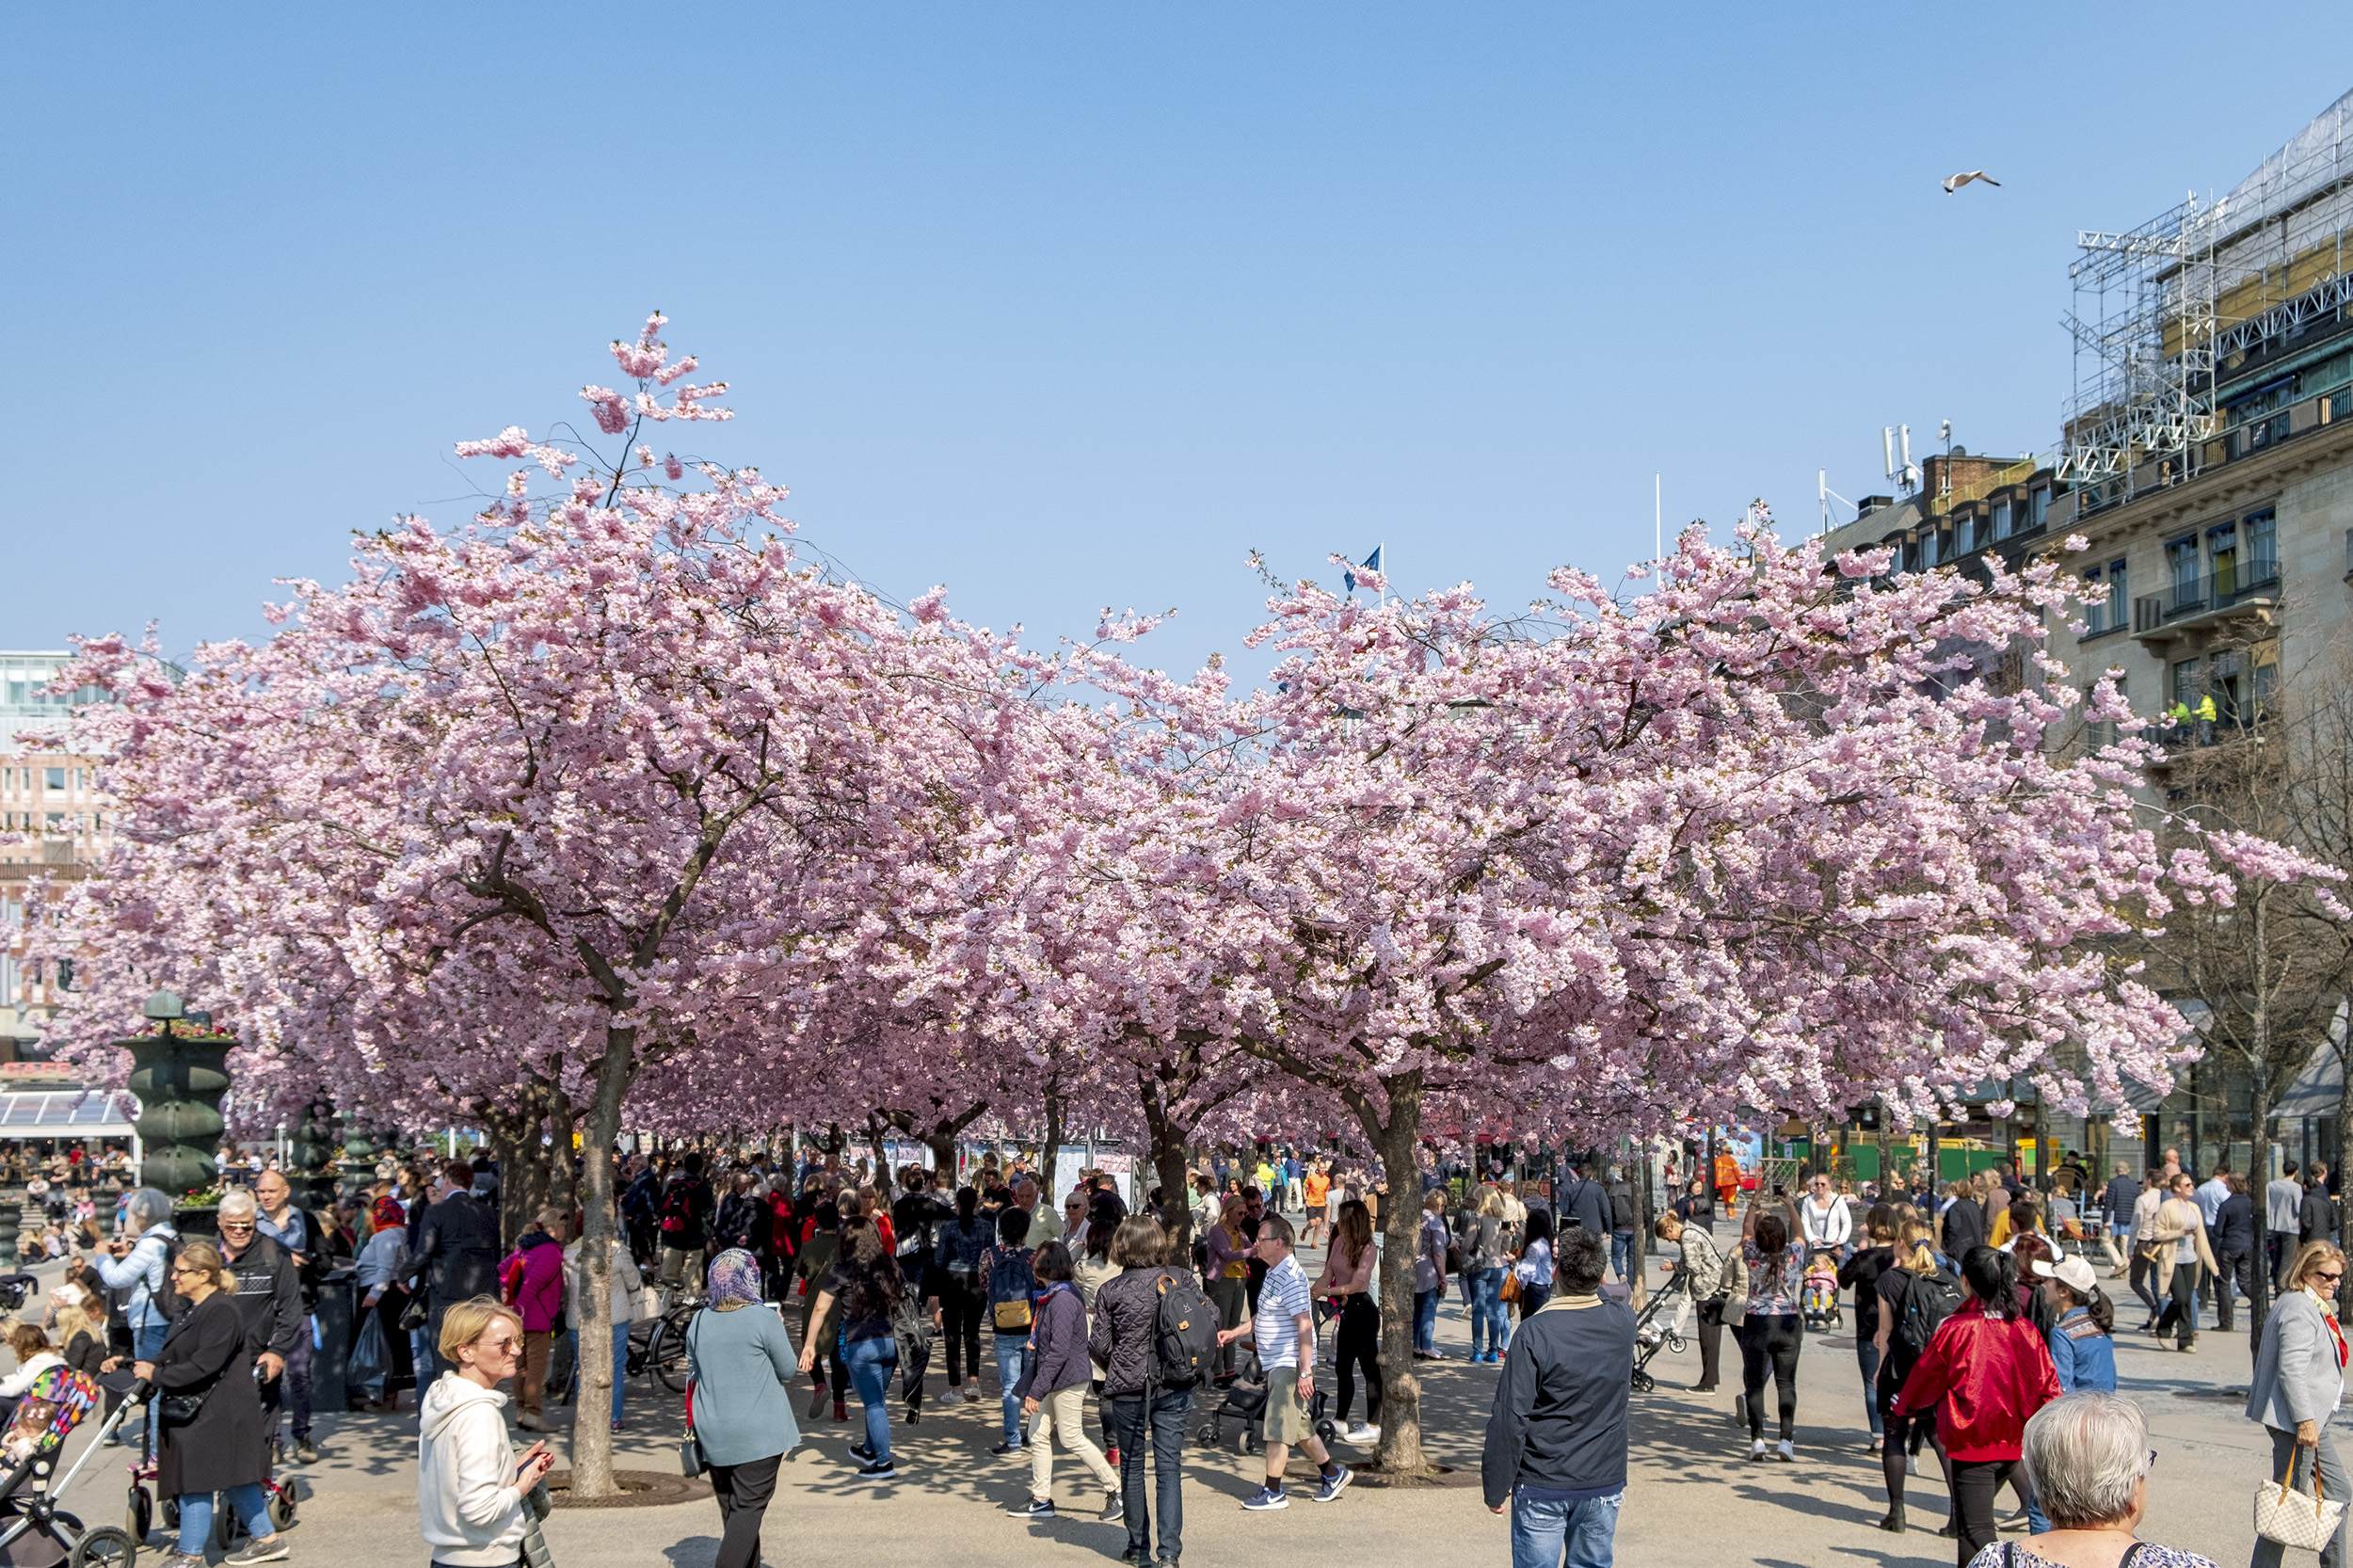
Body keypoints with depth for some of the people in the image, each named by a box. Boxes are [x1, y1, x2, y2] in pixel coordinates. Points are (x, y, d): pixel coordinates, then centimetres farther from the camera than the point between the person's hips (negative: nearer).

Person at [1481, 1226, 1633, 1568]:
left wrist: (1496, 1488, -6)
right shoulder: (1623, 1322, -5)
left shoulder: (1535, 1332, -17)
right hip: (1604, 1483, 4)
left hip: (1543, 1488, -4)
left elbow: (1510, 1419, -16)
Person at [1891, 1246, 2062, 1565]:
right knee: (1977, 1519, 23)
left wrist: (1902, 1404, 19)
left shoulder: (1955, 1329, -15)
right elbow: (2048, 1386, 0)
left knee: (1975, 1530, -3)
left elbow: (1927, 1375, 0)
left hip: (1971, 1444, -6)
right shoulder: (2025, 1330, -2)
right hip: (2014, 1444, 6)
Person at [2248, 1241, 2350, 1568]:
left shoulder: (2313, 1307, 16)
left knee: (2338, 1492, 15)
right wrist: (2305, 1420, -26)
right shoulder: (2299, 1309, -17)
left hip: (2313, 1419, 11)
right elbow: (2291, 1369, -24)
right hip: (2297, 1420, -11)